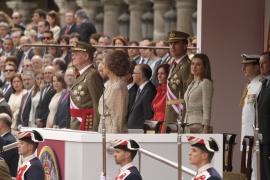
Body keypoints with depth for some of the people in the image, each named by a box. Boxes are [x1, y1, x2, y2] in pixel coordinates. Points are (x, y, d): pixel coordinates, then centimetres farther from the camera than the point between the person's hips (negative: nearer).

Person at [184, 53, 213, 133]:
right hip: (187, 125, 7)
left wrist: (205, 130, -17)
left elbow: (207, 109, -11)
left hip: (199, 126, -7)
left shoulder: (206, 83, -5)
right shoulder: (191, 84, 19)